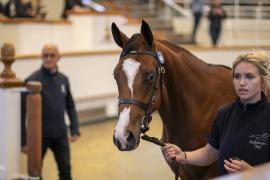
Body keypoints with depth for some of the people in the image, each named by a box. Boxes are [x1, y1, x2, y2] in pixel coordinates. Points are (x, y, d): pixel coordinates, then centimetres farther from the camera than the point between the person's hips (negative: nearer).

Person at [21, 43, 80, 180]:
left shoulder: (63, 79, 3)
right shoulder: (33, 80, -11)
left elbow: (70, 106, 12)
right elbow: (22, 111, -10)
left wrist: (75, 130, 4)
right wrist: (23, 140, -12)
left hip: (60, 135, 4)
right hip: (39, 136, -3)